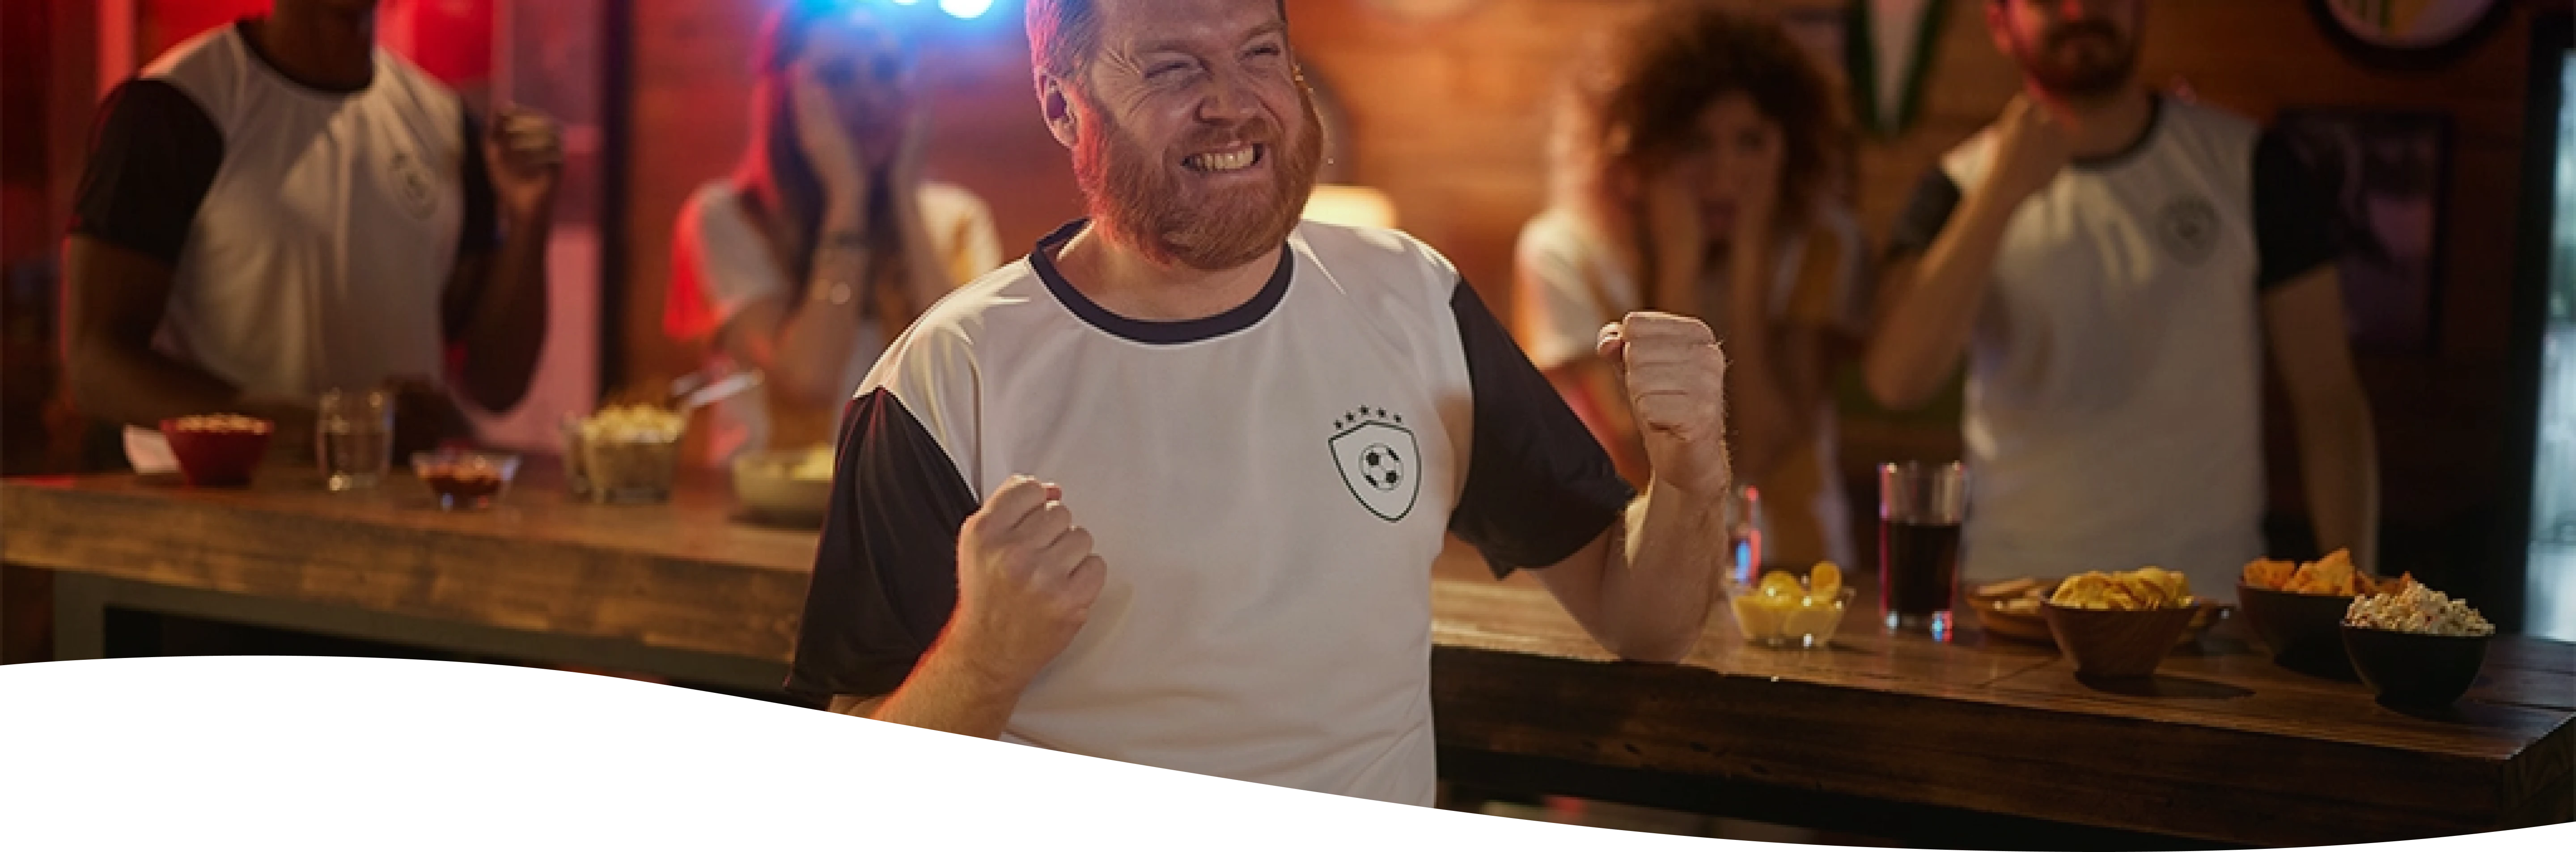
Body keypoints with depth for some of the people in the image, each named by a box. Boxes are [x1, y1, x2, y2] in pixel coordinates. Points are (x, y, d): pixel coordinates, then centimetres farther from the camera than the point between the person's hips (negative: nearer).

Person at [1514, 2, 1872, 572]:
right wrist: (1679, 265, -19)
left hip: (1791, 568, 1)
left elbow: (1761, 452, -15)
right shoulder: (1564, 255, -9)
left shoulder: (1824, 246, -4)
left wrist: (1749, 263, -17)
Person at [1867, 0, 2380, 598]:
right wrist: (2002, 194, -18)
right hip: (2014, 590, 0)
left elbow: (2328, 398, 5)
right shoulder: (1963, 186, 5)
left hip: (2210, 594, 0)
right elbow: (1898, 383, -12)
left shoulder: (2245, 163, 6)